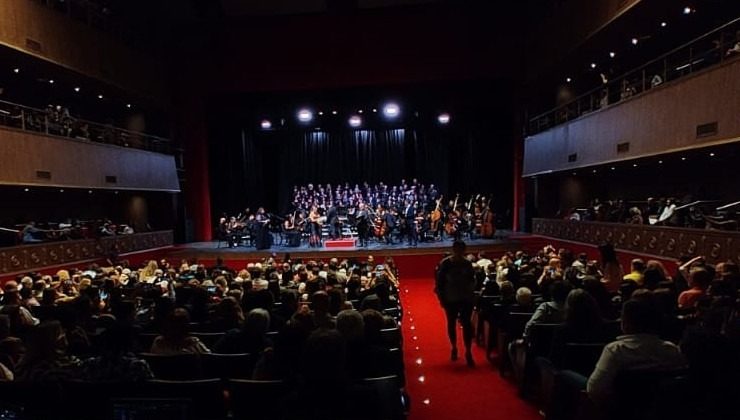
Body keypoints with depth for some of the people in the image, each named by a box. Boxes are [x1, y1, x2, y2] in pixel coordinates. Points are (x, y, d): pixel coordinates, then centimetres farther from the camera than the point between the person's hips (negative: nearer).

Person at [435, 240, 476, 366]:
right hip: (450, 299, -1)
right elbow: (439, 282, -7)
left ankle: (468, 352, 9)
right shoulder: (445, 263, -10)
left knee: (466, 324, -2)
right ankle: (454, 348, 33)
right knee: (451, 323, 13)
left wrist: (471, 293, -3)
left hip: (466, 299, 1)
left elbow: (472, 280, 8)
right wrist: (441, 298, -9)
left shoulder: (467, 263, -3)